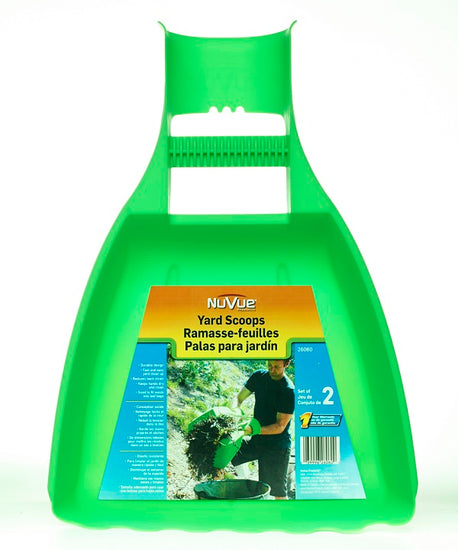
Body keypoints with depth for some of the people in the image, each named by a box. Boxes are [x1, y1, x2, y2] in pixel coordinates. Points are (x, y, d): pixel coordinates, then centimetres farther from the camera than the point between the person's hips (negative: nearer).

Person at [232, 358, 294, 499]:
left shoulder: (288, 391, -18)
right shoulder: (258, 376, 0)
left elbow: (280, 427, -19)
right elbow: (238, 398, 7)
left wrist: (252, 430, -32)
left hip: (277, 446, -5)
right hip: (256, 441, 6)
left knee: (278, 492, -1)